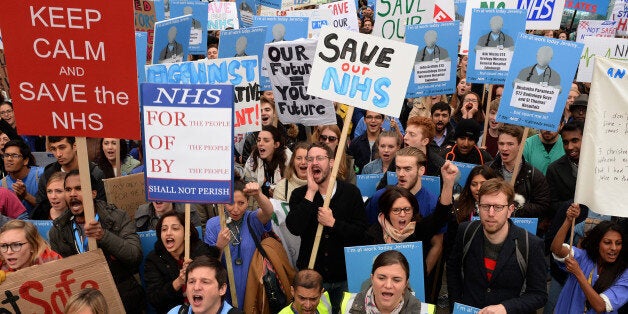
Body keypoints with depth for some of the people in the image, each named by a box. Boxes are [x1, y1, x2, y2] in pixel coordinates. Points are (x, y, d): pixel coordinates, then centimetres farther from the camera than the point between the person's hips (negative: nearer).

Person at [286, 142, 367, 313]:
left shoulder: (351, 192, -4)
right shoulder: (299, 194, -2)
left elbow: (361, 231, -8)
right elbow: (294, 228, -19)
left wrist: (333, 223, -20)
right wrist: (311, 192, -18)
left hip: (344, 275, 0)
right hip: (311, 274, 1)